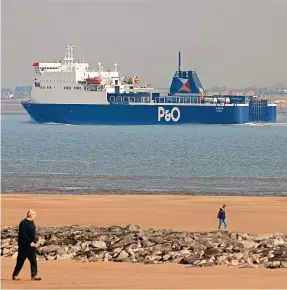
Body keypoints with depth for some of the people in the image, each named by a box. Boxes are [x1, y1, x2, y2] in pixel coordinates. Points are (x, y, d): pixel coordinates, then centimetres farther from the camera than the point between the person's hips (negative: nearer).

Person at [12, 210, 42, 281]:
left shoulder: (32, 222, 12)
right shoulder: (23, 223, -16)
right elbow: (23, 234, -21)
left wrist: (34, 242, 3)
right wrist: (30, 242, -19)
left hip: (31, 245, 8)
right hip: (24, 246, -8)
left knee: (33, 260, 3)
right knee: (20, 261, 0)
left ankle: (34, 275, 4)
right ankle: (15, 275, 10)